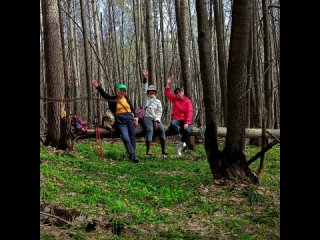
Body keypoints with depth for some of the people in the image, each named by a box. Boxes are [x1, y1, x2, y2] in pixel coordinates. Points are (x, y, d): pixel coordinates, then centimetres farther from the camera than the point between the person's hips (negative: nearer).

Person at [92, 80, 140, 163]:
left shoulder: (127, 99, 17)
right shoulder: (112, 99, 9)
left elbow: (132, 109, 22)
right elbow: (104, 94, -3)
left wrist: (136, 117, 7)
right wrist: (97, 87, -17)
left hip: (130, 118, 3)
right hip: (120, 120, -3)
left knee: (132, 138, -6)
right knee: (126, 138, -17)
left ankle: (132, 156, -3)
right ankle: (133, 156, -18)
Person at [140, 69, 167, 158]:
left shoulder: (158, 101, 17)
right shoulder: (145, 98, 16)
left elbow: (159, 112, 6)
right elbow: (144, 89, 1)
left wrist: (156, 121, -11)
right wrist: (145, 79, -13)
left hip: (156, 119, 1)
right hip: (146, 118, -1)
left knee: (161, 129, -26)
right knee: (150, 129, -30)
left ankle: (163, 150, -28)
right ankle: (148, 150, -38)